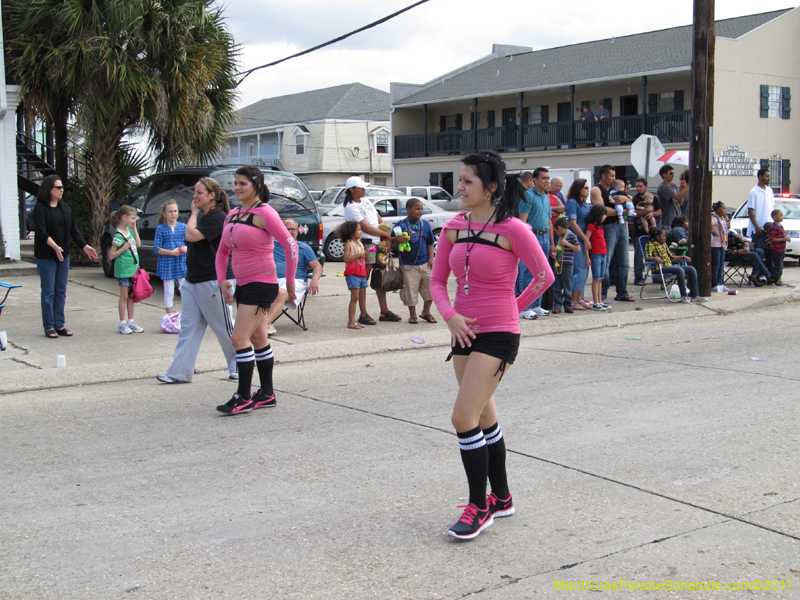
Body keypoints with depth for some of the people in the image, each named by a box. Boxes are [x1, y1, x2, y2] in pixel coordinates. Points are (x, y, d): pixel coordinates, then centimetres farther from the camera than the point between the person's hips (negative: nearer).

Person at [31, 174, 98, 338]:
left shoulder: (65, 207, 10)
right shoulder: (40, 208, -9)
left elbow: (74, 230, 13)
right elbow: (42, 232, -19)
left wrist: (84, 246, 4)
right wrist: (55, 247, -32)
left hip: (63, 256, 6)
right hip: (45, 256, -6)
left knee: (61, 291, 9)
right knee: (48, 292, 0)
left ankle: (60, 324, 15)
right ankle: (49, 326, 6)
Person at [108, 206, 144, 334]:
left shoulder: (129, 230, 9)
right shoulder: (118, 235, -14)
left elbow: (138, 244, 12)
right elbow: (111, 255, -14)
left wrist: (134, 229, 6)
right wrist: (125, 247, -22)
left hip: (133, 268, 7)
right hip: (123, 269, -7)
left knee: (131, 296, 11)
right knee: (124, 296, -2)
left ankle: (131, 321, 18)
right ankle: (122, 324, 5)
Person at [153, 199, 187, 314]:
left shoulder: (184, 227, 7)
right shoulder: (161, 229, 1)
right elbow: (156, 249, -4)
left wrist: (186, 248, -12)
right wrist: (171, 252, -17)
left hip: (182, 264, 1)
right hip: (167, 265, -1)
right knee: (169, 293, 5)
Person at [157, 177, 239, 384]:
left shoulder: (217, 217, -14)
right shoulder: (201, 216, 15)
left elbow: (191, 235, -23)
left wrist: (194, 213, -11)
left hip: (213, 282, -9)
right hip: (192, 281, 9)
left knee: (224, 328, 2)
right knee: (188, 327, 6)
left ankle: (238, 366, 17)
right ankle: (180, 372, 7)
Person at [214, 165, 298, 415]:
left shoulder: (264, 213, -13)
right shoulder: (232, 215, 11)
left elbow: (290, 245, -16)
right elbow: (222, 251, 19)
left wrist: (290, 281, -12)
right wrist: (222, 279, 6)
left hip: (262, 284, -9)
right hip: (242, 284, 9)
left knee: (239, 338, -12)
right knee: (258, 339, 14)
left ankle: (244, 398, -4)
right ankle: (267, 394, 23)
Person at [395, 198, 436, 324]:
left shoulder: (425, 224, 6)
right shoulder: (401, 225, -2)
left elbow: (430, 243, 10)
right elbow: (392, 240, 0)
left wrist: (431, 258, 2)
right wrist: (397, 239, -23)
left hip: (424, 263, 3)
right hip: (408, 264, -3)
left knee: (430, 287, 3)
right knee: (410, 289, 1)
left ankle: (426, 312, 21)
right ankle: (412, 314, 17)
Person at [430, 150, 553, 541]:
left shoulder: (511, 229, -13)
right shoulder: (454, 227, 4)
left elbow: (544, 276, -4)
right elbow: (437, 280, 8)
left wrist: (513, 309, 3)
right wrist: (450, 316, -8)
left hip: (498, 335, -7)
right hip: (465, 333, 7)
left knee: (464, 417, -13)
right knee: (484, 418, 16)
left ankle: (479, 507, 1)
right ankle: (501, 498, 32)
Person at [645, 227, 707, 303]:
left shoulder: (664, 244, 24)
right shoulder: (650, 244, 0)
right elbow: (648, 258, -13)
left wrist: (683, 257, 16)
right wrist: (655, 258, -33)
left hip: (670, 266, 8)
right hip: (660, 268, -8)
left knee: (691, 269, -8)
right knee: (680, 270, -33)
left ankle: (695, 296, -9)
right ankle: (683, 295, -25)